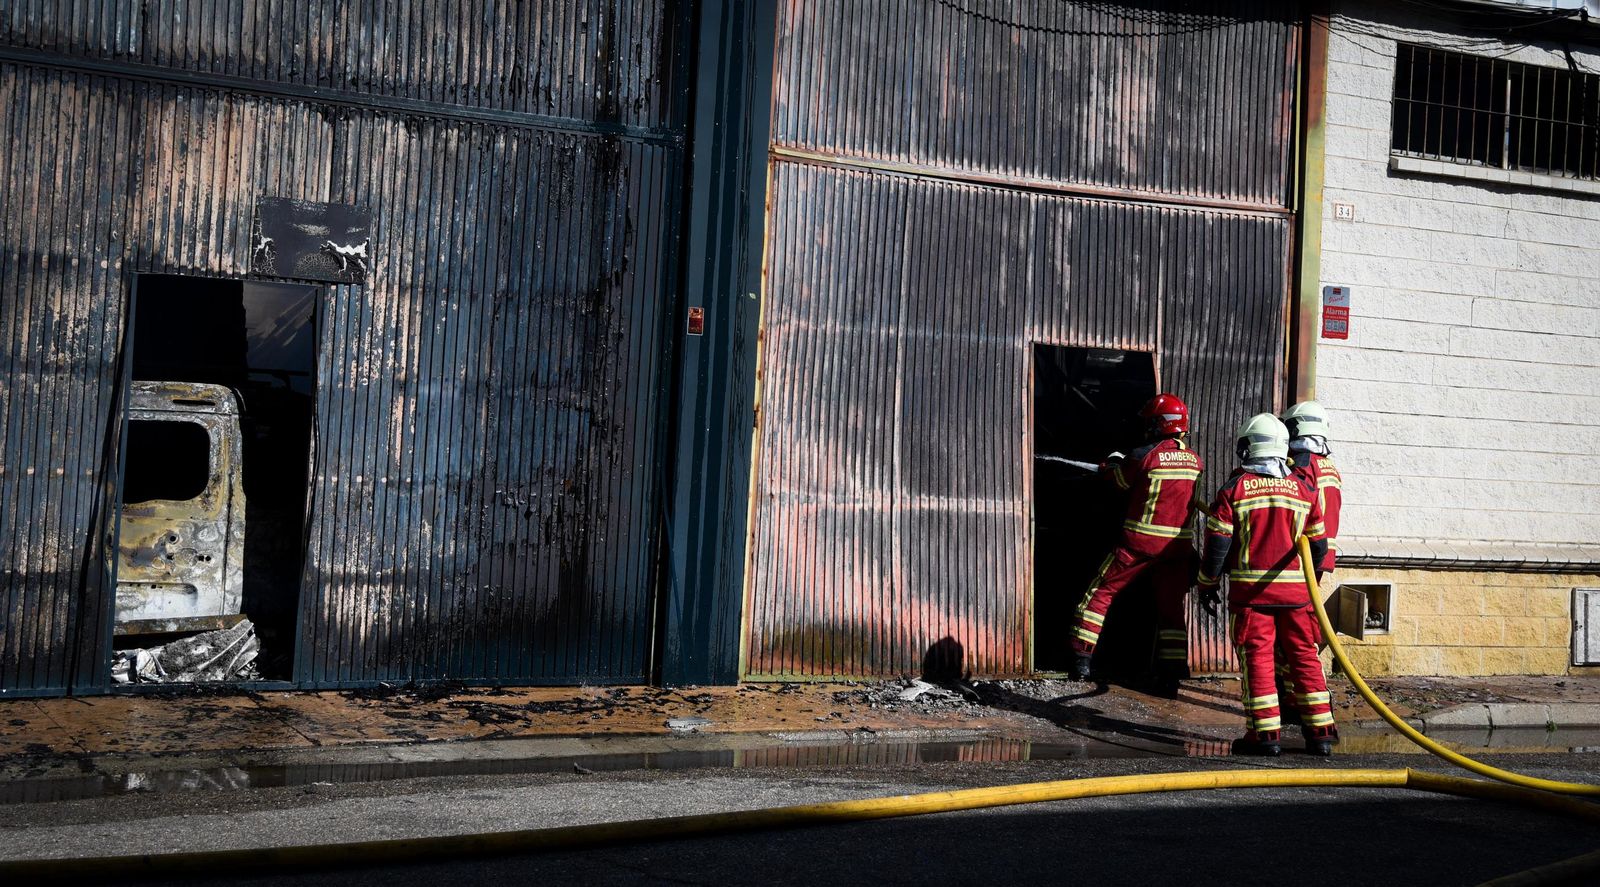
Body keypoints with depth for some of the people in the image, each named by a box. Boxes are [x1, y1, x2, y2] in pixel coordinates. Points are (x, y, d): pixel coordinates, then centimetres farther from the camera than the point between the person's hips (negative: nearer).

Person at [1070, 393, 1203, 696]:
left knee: (1101, 592, 9)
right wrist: (1125, 463, 22)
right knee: (1171, 608, 13)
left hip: (1140, 542, -4)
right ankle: (1170, 676, 11)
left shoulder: (1145, 455, -13)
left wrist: (1111, 464, 25)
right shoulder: (1195, 461, 2)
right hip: (1178, 545, 4)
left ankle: (1082, 659, 7)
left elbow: (1120, 480, 2)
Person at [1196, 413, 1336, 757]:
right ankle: (1320, 732, 11)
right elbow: (1319, 545, 11)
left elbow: (1217, 542, -4)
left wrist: (1207, 585, 6)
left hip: (1250, 589, -3)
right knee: (1305, 656, 9)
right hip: (1296, 589, 3)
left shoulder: (1234, 488, -3)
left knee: (1257, 657, 1)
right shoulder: (1304, 489, 6)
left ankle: (1266, 733, -3)